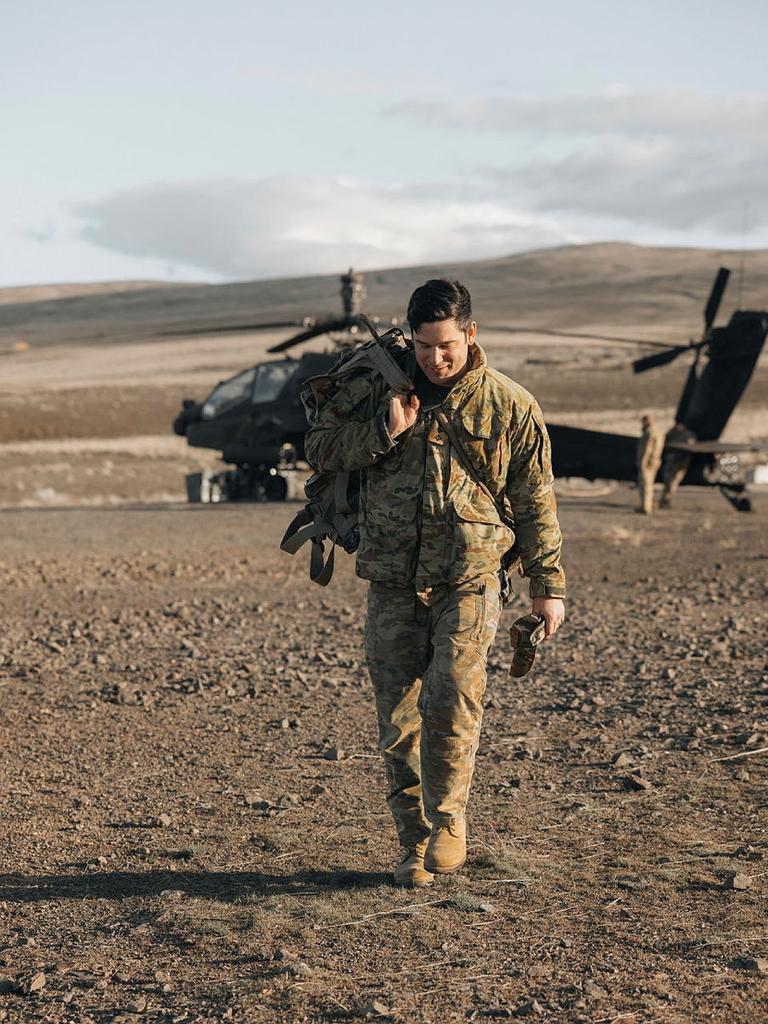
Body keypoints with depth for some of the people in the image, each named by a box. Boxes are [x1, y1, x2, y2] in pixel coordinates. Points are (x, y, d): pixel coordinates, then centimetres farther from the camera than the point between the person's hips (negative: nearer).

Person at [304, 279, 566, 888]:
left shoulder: (509, 405, 3)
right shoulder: (379, 387, 6)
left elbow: (535, 501, 8)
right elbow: (320, 447, 7)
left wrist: (549, 585, 9)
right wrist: (385, 430, -9)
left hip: (469, 577, -2)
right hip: (393, 581, 2)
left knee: (452, 699, -18)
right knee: (399, 720, 2)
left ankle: (448, 819, 3)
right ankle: (415, 843, 14)